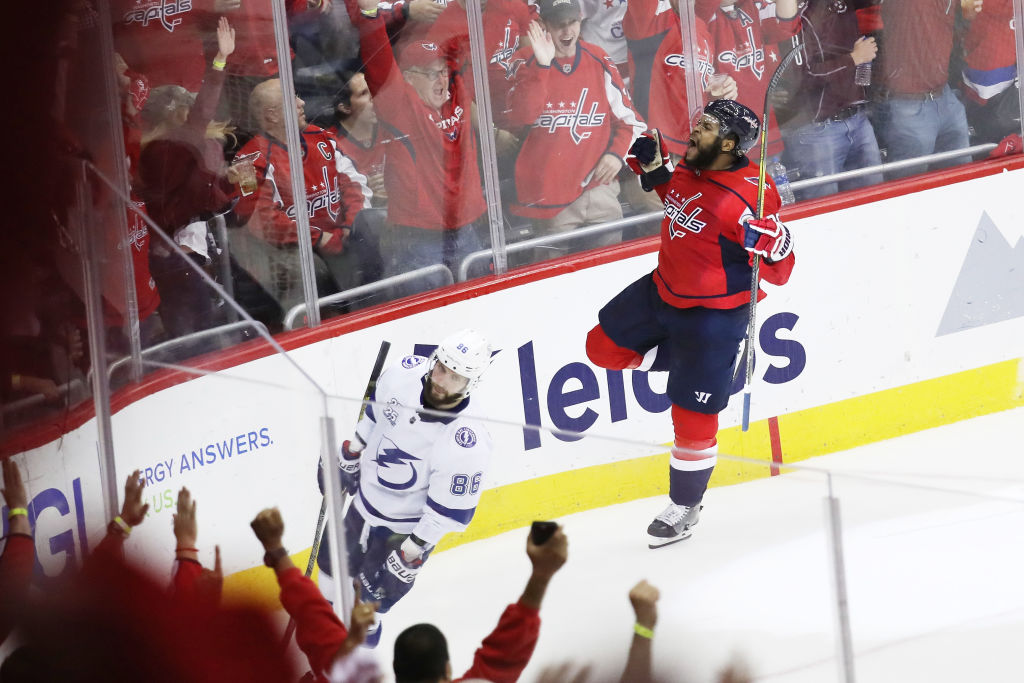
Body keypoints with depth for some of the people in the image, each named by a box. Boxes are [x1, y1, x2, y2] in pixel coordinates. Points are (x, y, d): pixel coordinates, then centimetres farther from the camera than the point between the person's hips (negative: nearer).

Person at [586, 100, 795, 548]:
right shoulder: (690, 169, -5)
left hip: (714, 314, -8)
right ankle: (694, 363, 21)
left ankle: (685, 506, 21)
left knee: (692, 417, 0)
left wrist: (766, 240, -42)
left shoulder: (751, 197, -27)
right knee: (603, 346, 15)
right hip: (664, 292, 8)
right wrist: (653, 168, 5)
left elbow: (780, 271, -21)